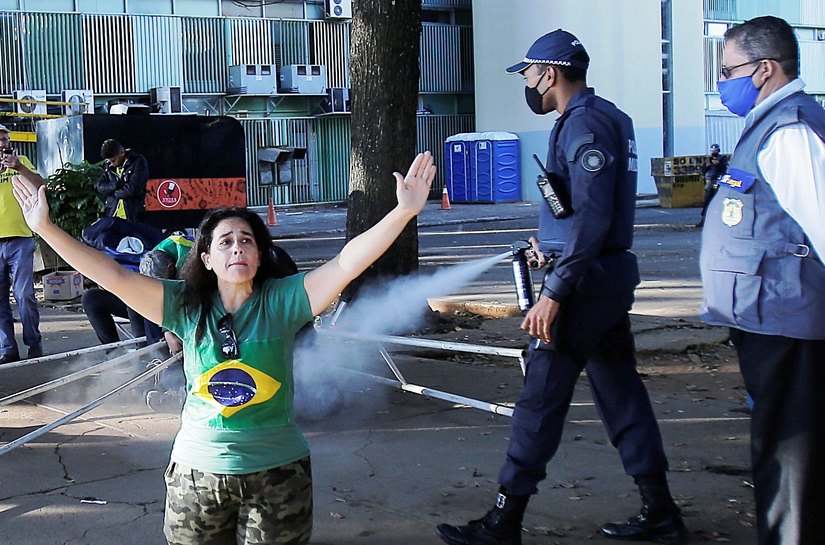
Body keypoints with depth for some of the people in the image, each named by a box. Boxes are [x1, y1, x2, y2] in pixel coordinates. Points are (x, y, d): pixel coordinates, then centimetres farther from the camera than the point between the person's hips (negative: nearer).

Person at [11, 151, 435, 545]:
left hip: (278, 472, -1)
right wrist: (45, 228, -14)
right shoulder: (185, 306, -4)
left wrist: (403, 212, -29)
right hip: (197, 472, 1)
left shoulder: (283, 301, -8)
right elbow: (114, 276, -8)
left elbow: (346, 263, -18)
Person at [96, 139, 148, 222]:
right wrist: (118, 184, -12)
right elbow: (100, 187, 3)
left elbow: (133, 189, -16)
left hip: (131, 215, -4)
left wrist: (114, 193, -3)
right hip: (111, 214, 4)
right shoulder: (109, 165, 11)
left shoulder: (139, 162, -7)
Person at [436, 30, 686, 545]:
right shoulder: (610, 117, 15)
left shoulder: (584, 123, -16)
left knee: (541, 398, -4)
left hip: (583, 282, -10)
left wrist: (554, 293, -23)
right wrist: (553, 245, 19)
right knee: (620, 391, 14)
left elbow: (592, 218, -23)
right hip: (610, 276, 10)